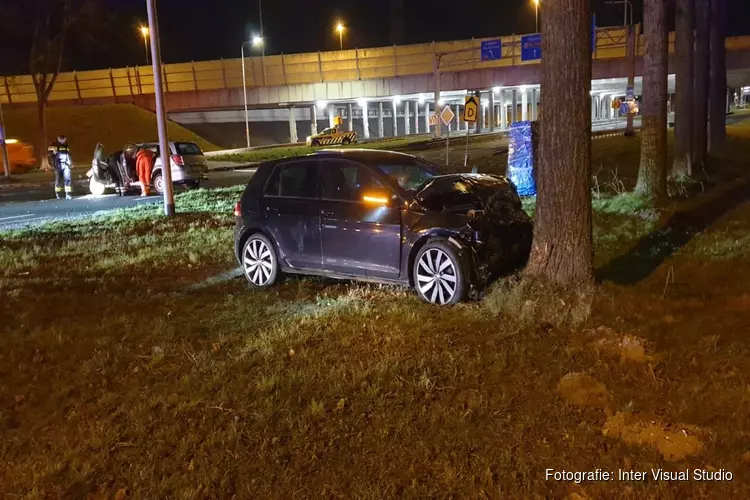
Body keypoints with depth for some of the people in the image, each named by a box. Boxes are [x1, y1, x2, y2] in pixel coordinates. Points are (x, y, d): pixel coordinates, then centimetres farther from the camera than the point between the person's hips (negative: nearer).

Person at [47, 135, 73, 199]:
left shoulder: (66, 146, 16)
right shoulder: (54, 145, -4)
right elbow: (50, 154, -9)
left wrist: (70, 162, 19)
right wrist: (53, 163, -16)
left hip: (66, 164, 4)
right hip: (58, 165, -4)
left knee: (67, 178, -7)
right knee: (58, 179, 3)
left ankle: (68, 194, -9)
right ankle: (57, 194, 19)